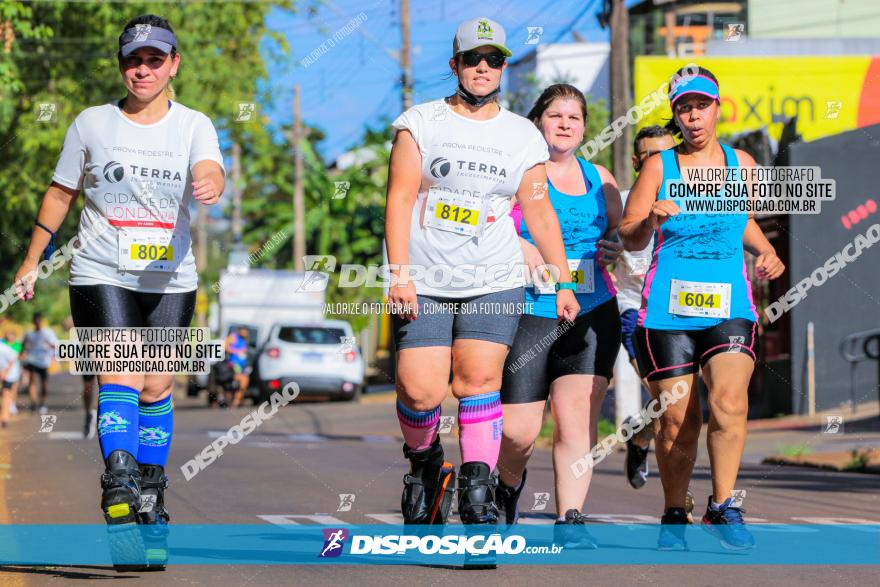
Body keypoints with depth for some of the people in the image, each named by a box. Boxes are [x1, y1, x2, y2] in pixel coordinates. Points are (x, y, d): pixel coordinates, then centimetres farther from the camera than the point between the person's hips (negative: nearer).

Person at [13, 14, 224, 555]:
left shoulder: (193, 125, 2)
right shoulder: (92, 124, 3)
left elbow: (209, 172, -19)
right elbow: (60, 194, 12)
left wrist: (210, 185, -44)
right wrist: (32, 262, 12)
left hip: (171, 280, 1)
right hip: (101, 274, -1)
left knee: (156, 387, 5)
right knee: (121, 376, -18)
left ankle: (150, 491, 19)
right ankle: (119, 480, -29)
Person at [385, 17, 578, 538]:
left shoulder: (523, 136, 9)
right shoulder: (421, 123, 4)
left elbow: (540, 212, 13)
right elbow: (401, 200, -2)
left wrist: (563, 284, 11)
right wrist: (399, 274, -12)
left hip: (494, 284, 1)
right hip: (423, 283, -1)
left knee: (479, 381, -14)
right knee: (420, 391, -9)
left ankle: (479, 495, -11)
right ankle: (424, 462, 21)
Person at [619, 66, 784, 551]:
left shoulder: (741, 163, 11)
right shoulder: (659, 166, 3)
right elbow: (628, 238, 2)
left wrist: (765, 252, 10)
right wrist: (652, 221, -19)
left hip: (730, 305, 1)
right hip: (667, 308, -1)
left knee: (730, 401, -20)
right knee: (677, 418, -1)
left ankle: (722, 507, -8)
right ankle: (674, 515, 17)